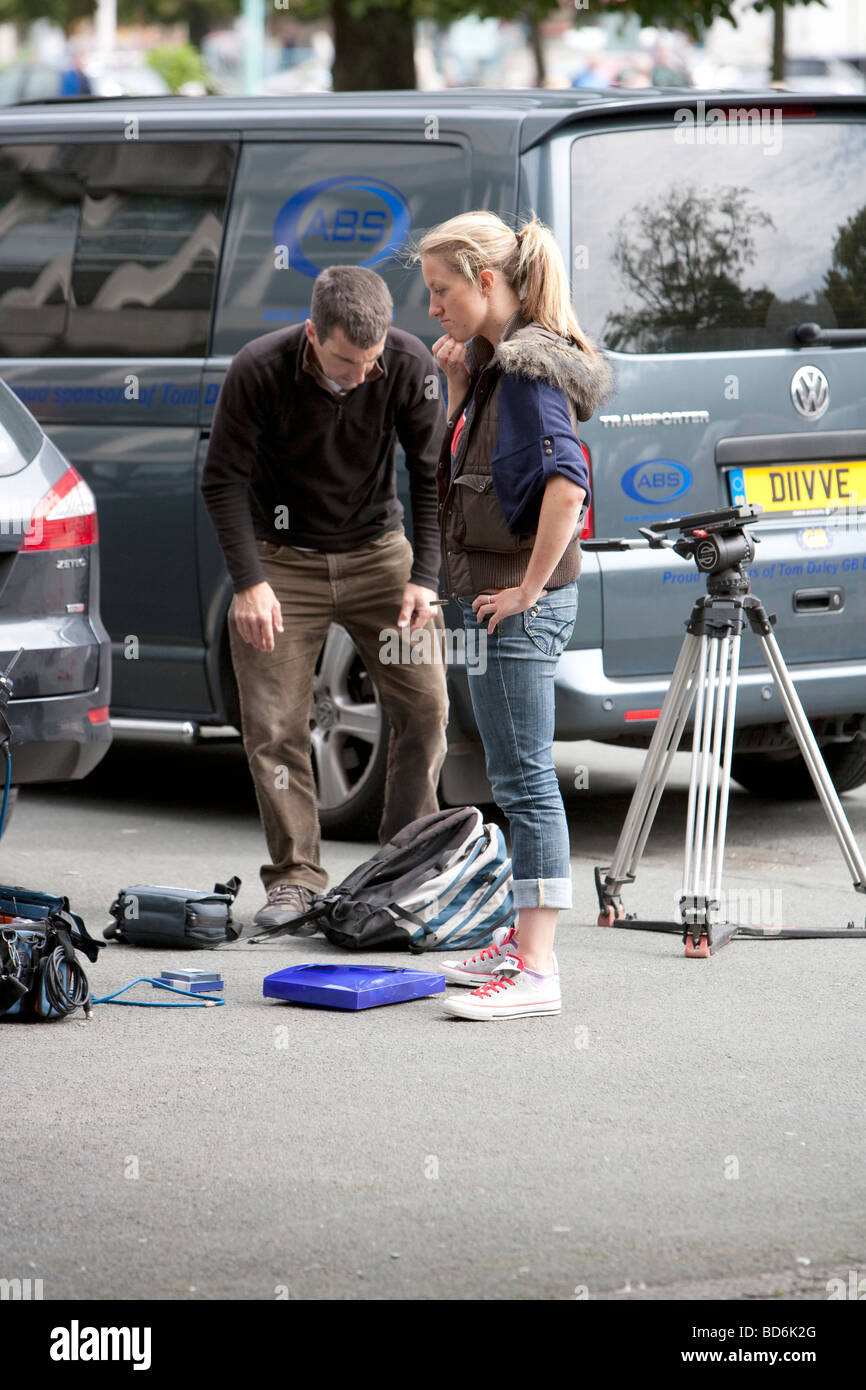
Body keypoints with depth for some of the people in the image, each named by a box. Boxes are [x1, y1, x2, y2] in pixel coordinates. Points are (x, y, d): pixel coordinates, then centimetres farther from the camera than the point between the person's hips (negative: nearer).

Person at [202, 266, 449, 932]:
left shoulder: (410, 366, -17)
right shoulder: (258, 372, -22)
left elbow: (433, 473, -7)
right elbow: (223, 479, -13)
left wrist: (423, 578, -14)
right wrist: (249, 582, -21)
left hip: (377, 551, 2)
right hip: (283, 559, -2)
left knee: (425, 703, -4)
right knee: (275, 725, -6)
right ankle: (295, 877, 2)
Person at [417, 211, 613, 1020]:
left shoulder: (529, 369, -17)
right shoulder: (497, 364, 13)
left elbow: (566, 484, -29)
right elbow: (460, 467, 20)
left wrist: (529, 587, -23)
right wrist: (457, 391, 6)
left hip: (520, 606, -10)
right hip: (494, 598, 10)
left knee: (525, 783, -9)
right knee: (518, 781, 17)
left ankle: (536, 972, -9)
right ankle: (521, 941, 27)